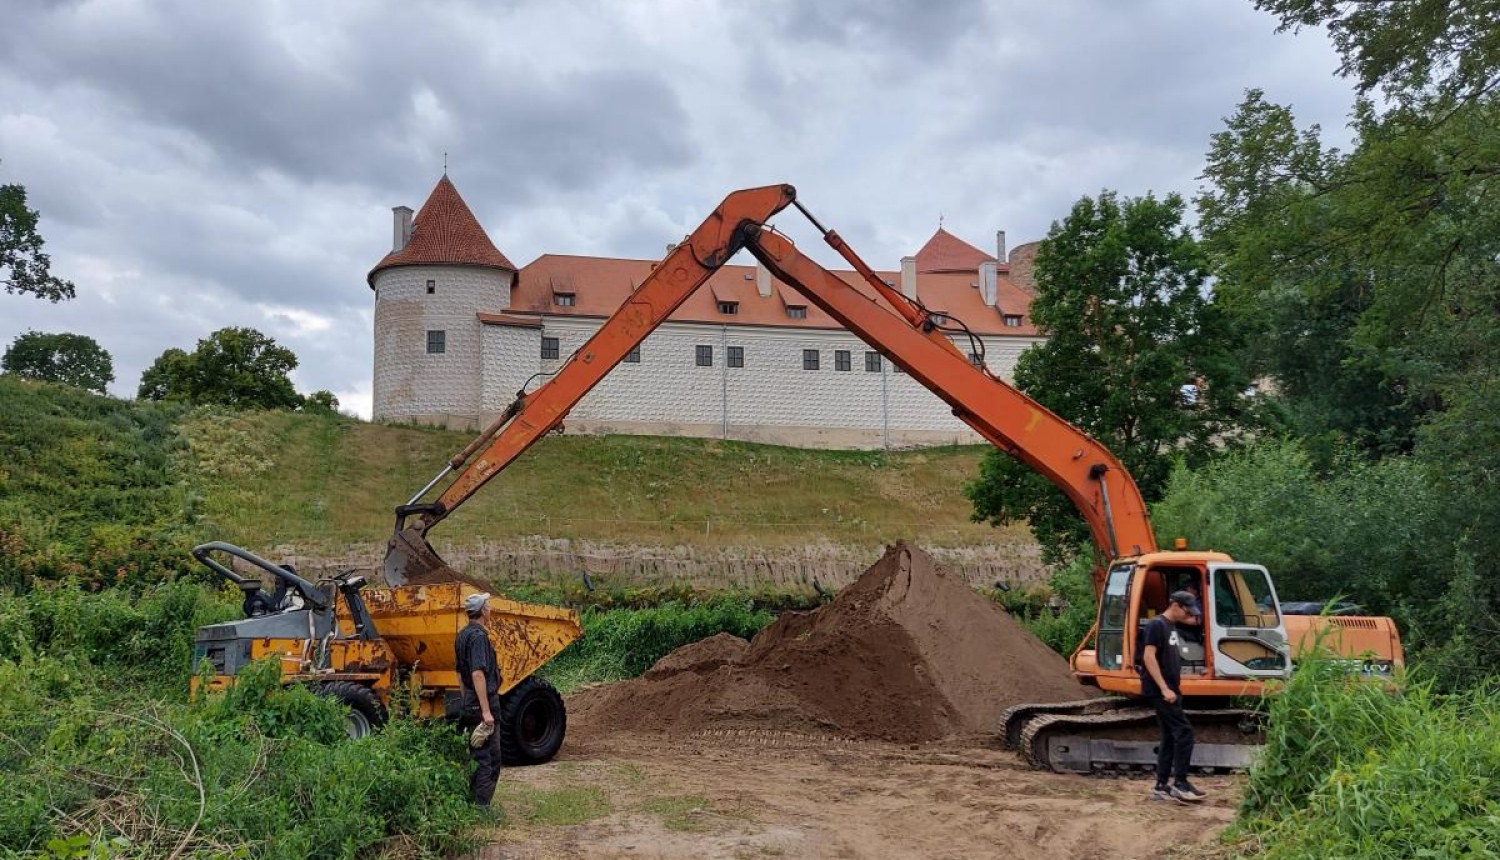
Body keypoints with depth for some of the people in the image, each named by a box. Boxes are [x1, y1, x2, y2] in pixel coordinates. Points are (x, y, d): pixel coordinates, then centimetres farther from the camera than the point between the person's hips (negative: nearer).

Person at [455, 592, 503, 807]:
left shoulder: (463, 635, 14)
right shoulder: (478, 635, -16)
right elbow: (478, 674, -24)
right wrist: (486, 711, -25)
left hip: (471, 703, 10)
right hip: (482, 702, -10)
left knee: (492, 756, 17)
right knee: (487, 759, -5)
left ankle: (471, 802, 21)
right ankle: (480, 806, -3)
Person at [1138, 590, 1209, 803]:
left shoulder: (1172, 627, 17)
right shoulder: (1156, 625, -12)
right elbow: (1149, 657, -20)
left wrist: (1174, 688, 17)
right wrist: (1164, 688, -22)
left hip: (1170, 691, 10)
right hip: (1160, 691, -10)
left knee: (1170, 737, 9)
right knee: (1184, 732, -11)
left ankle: (1161, 786, 12)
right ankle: (1180, 783, -7)